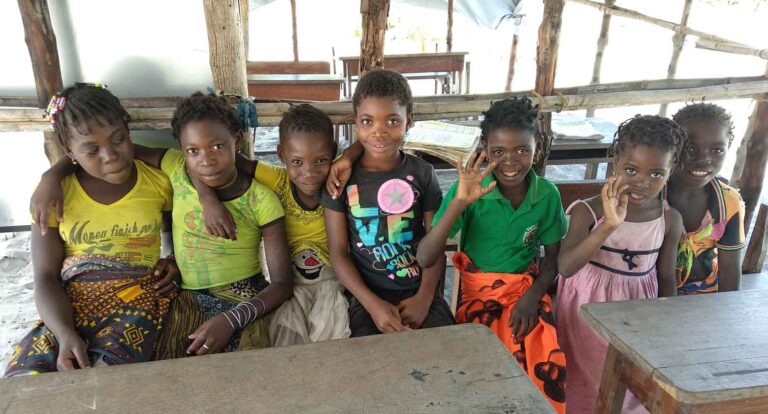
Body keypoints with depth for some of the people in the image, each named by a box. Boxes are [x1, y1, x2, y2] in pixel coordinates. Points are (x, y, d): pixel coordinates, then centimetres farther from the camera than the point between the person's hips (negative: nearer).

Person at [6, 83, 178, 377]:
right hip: (69, 303, 2)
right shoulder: (54, 193, 1)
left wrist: (176, 262, -1)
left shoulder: (158, 180, 1)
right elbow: (46, 277, -2)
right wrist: (66, 334, -20)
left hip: (138, 297, -1)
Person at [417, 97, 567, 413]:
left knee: (546, 365, -17)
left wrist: (532, 296, -12)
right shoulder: (469, 189, -16)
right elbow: (425, 259, -23)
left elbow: (553, 257, 6)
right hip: (478, 289, -2)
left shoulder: (547, 194, -7)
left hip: (526, 288, 2)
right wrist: (458, 203, -33)